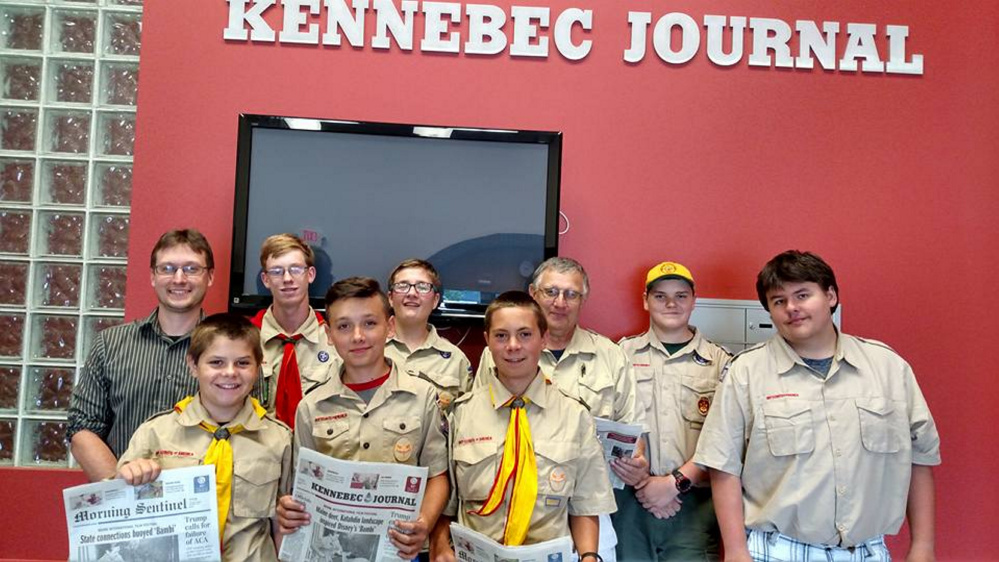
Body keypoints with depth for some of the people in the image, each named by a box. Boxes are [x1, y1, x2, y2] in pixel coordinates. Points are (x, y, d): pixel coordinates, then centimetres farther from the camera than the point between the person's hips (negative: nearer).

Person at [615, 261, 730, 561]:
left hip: (694, 502, 0)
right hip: (629, 500, 1)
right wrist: (640, 483, -6)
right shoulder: (623, 353, 6)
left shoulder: (719, 362, 5)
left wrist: (675, 482, -9)